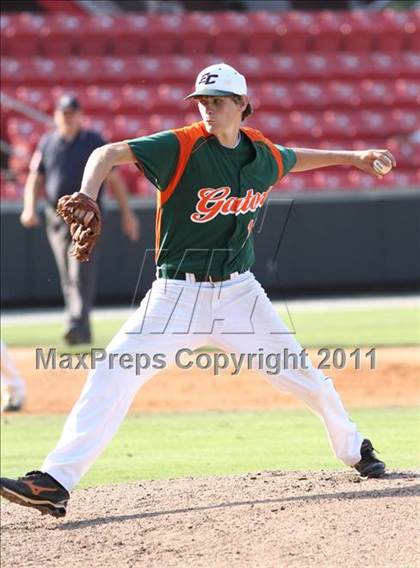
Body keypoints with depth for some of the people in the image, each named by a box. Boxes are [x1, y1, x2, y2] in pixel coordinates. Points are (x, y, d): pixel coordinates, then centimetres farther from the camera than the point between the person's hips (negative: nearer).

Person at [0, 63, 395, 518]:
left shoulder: (264, 156, 2)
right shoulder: (182, 147, -13)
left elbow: (295, 159, 28)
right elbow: (110, 153, -26)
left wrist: (350, 157, 36)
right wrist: (87, 195, -45)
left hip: (240, 292, 4)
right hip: (178, 293, -4)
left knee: (303, 374, 8)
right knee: (114, 374, -17)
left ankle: (354, 449, 35)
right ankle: (54, 483, -20)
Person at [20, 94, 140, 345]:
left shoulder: (94, 141, 1)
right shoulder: (47, 143, 10)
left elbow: (114, 178, 1)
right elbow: (35, 179, 11)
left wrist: (127, 213, -3)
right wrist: (30, 208, -6)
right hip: (57, 218, 4)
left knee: (82, 275, -16)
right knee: (68, 279, 8)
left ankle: (78, 325, -25)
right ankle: (83, 332, 16)